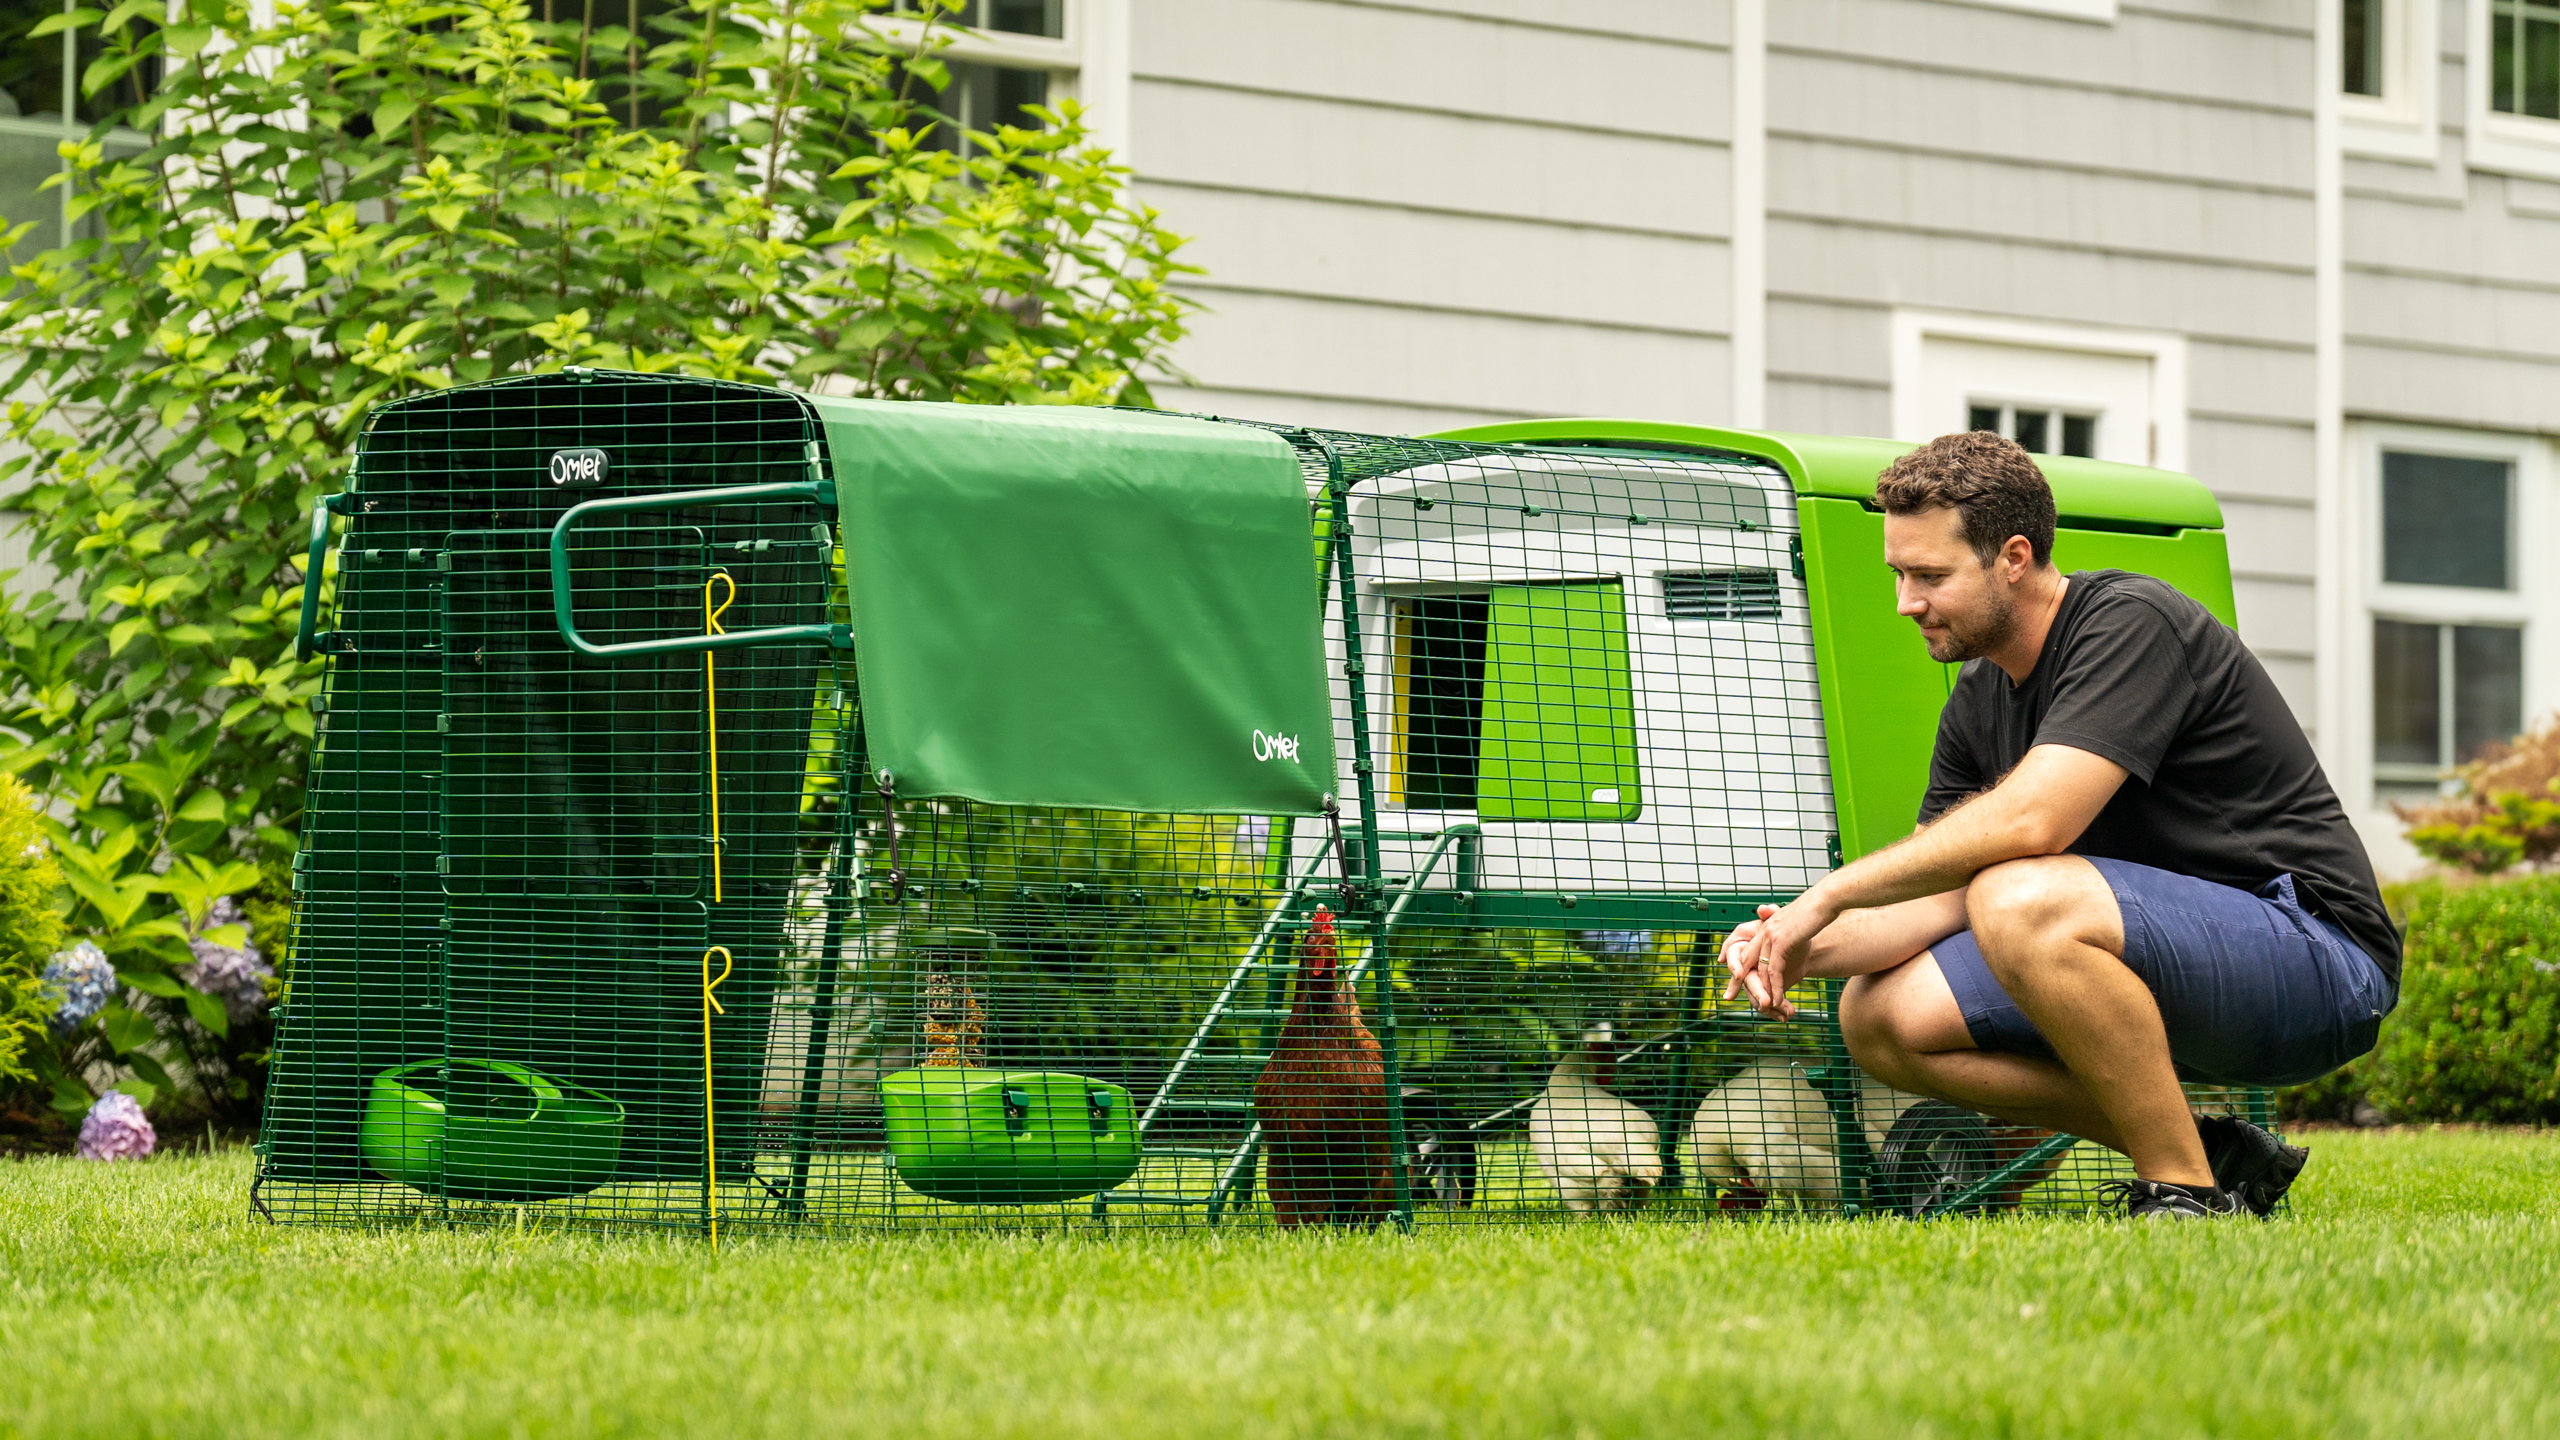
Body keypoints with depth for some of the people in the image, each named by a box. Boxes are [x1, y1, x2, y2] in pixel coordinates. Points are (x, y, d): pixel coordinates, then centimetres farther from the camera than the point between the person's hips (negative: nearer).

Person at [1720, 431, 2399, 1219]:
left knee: (2021, 902, -33)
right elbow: (1939, 899, 6)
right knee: (1882, 1018, -3)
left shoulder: (2135, 623, -17)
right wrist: (1806, 949, -14)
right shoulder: (1977, 703, 9)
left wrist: (1833, 892, -22)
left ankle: (2190, 1192, -19)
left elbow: (2030, 820, -30)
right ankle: (2208, 1149, 1)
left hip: (2318, 957, -9)